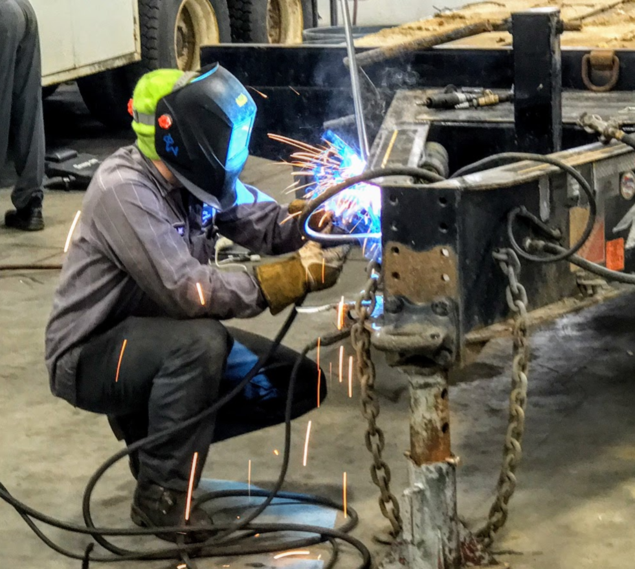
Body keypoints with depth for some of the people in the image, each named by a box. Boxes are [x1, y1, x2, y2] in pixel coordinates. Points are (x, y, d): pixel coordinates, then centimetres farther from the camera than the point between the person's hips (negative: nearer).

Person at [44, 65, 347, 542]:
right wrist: (296, 276, -31)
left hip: (168, 337, 8)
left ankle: (155, 424, 13)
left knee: (300, 384, 0)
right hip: (90, 357, -8)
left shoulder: (196, 178, -3)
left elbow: (264, 221, 2)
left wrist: (314, 221, -21)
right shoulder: (126, 191, -27)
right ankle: (161, 493, -18)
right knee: (200, 342, -37)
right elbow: (190, 292, -33)